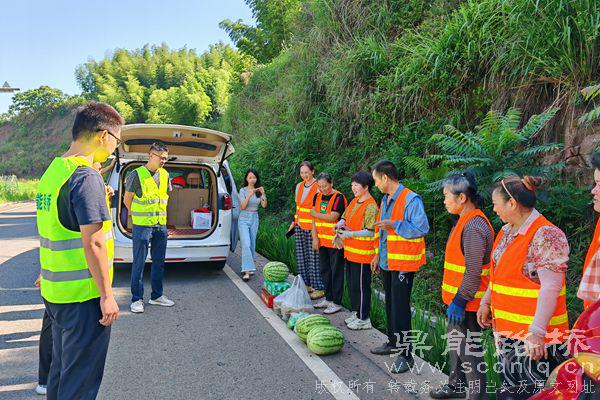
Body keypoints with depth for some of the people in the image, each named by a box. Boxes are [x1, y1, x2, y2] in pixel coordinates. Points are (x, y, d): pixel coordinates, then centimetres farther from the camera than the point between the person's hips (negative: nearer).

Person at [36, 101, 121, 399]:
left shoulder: (52, 171, 9)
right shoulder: (86, 177, -19)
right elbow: (93, 243, -23)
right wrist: (106, 295, -18)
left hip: (54, 292, 9)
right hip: (83, 296, -9)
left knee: (61, 367, 23)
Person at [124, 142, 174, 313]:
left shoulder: (165, 175, 8)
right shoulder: (137, 174, -9)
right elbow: (127, 199, 0)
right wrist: (139, 215, 9)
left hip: (161, 226, 6)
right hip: (142, 226, -6)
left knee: (159, 261, 12)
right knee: (139, 263, 1)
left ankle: (156, 296, 24)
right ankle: (137, 299, 11)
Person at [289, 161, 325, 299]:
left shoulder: (318, 188, -11)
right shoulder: (299, 186, 12)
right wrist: (294, 222, 18)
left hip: (312, 229, -7)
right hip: (300, 227, 7)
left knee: (314, 258, -4)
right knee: (301, 257, 11)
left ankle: (318, 288, 4)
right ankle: (306, 284, 22)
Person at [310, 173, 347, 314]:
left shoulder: (339, 197, -11)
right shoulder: (317, 197, 10)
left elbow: (332, 217, -20)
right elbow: (314, 219, 7)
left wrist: (315, 213, -7)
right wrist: (315, 238, -1)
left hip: (335, 241, -7)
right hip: (322, 241, 7)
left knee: (336, 271, 1)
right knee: (324, 270, 14)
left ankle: (336, 303, 9)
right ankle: (328, 298, 27)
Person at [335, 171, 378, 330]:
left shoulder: (370, 206, -17)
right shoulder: (354, 201, 10)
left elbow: (370, 232, -20)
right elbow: (345, 217, 20)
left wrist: (350, 234, -24)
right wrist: (341, 223, -2)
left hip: (362, 253, -9)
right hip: (350, 251, 9)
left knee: (361, 285, 1)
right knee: (351, 283, 18)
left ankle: (364, 318, 13)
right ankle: (356, 312, 32)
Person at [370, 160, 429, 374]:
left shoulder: (411, 200, -16)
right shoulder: (385, 200, 12)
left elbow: (422, 228, -23)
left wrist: (394, 225, -25)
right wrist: (378, 255, 21)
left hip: (403, 264, -9)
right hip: (387, 262, 9)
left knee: (400, 308, -5)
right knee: (390, 305, 19)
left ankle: (406, 355, 6)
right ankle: (393, 342, 35)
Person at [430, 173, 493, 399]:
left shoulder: (473, 226, -22)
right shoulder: (465, 221, 10)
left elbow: (473, 271, -26)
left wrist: (459, 301, -22)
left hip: (466, 303, -10)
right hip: (457, 298, 10)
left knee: (469, 348, 3)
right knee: (456, 343, 23)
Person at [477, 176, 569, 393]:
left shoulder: (546, 235, -18)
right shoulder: (506, 232, 9)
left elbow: (550, 288, -23)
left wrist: (536, 332, -26)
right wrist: (485, 302, 15)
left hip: (534, 336, -8)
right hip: (505, 330, 8)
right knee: (510, 387, 19)